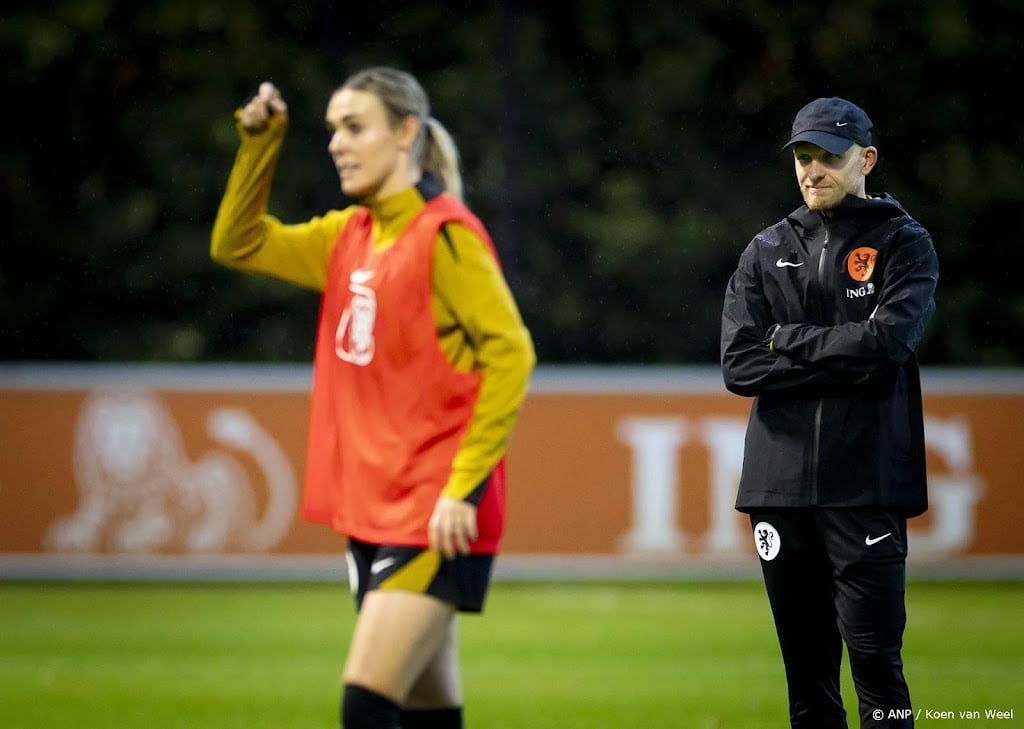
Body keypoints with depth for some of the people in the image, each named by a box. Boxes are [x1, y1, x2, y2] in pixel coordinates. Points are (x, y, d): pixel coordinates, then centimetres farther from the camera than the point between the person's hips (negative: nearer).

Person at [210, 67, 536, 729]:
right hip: (371, 511, 8)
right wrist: (260, 141, 9)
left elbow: (511, 353, -16)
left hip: (436, 518, -8)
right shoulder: (348, 237, 12)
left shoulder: (447, 235, -11)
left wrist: (464, 486, -20)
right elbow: (238, 245, 22)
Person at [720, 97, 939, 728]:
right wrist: (842, 363, -8)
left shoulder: (903, 243, 5)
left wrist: (790, 339, -3)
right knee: (806, 665, 7)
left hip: (867, 490, -4)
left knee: (875, 658, -9)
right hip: (781, 484, 4)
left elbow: (889, 339, -13)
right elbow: (739, 366, 2)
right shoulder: (767, 252, 15)